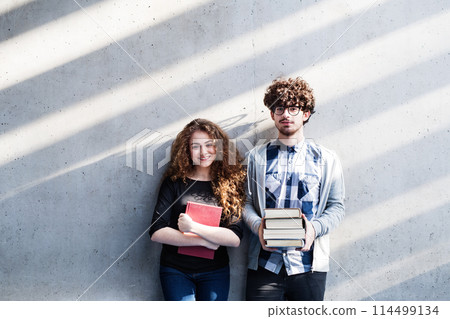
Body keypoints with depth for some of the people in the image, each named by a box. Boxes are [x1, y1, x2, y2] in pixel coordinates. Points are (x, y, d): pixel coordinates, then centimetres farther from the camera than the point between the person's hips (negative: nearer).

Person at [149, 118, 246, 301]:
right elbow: (156, 232, -9)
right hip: (176, 270, 0)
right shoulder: (174, 182, -1)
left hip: (215, 272, 1)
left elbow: (235, 238, -10)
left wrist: (194, 227, -20)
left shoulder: (231, 183, -1)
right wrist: (203, 241, -13)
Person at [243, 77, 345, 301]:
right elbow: (246, 202, 6)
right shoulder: (257, 157, 9)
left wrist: (315, 228, -12)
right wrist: (257, 226, -13)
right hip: (264, 263, 0)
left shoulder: (326, 160, 8)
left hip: (308, 265, 0)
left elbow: (336, 206, 6)